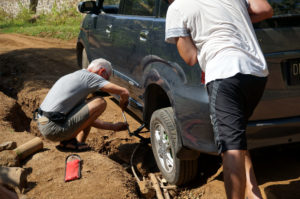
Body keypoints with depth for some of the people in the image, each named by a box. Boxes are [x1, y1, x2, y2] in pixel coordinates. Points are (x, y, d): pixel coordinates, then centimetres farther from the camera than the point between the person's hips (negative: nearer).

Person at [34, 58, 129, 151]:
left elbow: (89, 119, 27)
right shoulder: (90, 76, -5)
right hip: (55, 130, -10)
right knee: (100, 102, -5)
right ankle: (68, 141, 0)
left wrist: (113, 126, 30)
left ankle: (79, 142, 11)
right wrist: (123, 104, 14)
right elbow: (124, 92, -10)